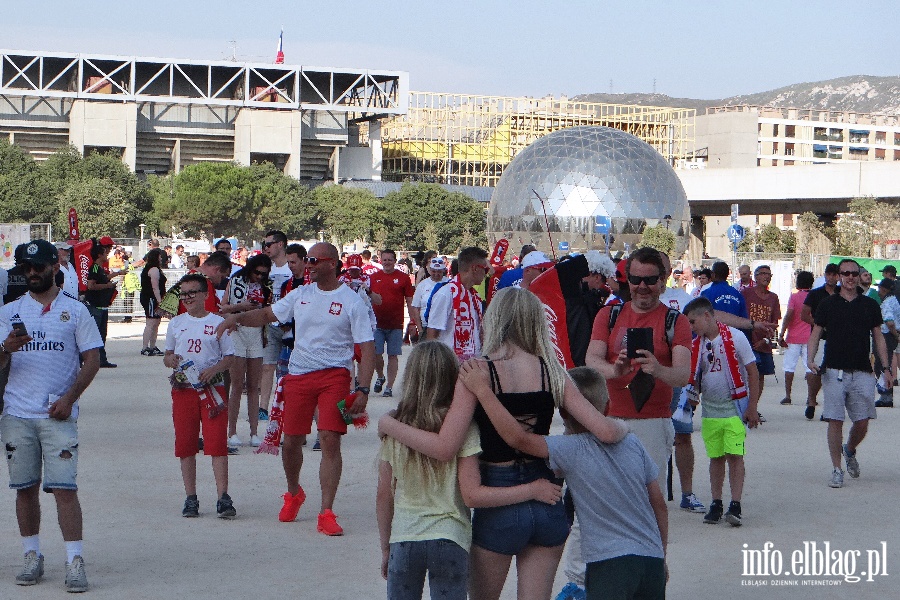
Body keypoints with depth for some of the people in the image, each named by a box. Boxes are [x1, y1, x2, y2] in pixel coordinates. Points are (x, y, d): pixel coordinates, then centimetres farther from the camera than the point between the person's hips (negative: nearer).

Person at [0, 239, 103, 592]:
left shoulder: (75, 310, 4)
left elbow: (92, 359, 1)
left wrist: (69, 398, -10)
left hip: (58, 415, -3)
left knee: (64, 488, -8)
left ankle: (75, 563, -7)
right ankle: (32, 558, 18)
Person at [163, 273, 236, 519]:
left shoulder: (217, 323, 4)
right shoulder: (176, 323, 13)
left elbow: (229, 357, 4)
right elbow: (167, 355, 18)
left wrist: (214, 369, -15)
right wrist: (171, 360, -5)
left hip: (212, 388, -3)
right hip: (183, 388, 3)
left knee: (217, 443, -9)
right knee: (185, 444, 4)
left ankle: (223, 498, -10)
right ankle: (191, 498, 12)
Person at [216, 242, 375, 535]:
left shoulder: (351, 301, -4)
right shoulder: (300, 295, 9)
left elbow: (367, 348, -6)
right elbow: (267, 314, 18)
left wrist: (362, 390, -15)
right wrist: (238, 317, -2)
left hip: (334, 376, -4)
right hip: (298, 376, 4)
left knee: (330, 440, -12)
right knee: (291, 440, 8)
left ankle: (326, 513, -5)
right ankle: (293, 494, 35)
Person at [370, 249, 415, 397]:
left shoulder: (403, 278, 2)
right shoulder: (373, 277, 7)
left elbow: (409, 301, 5)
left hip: (396, 325, -1)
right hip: (377, 324, 1)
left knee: (393, 356, 2)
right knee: (376, 354, -2)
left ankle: (389, 386, 9)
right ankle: (380, 377, 25)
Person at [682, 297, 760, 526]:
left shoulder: (735, 337, -8)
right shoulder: (696, 345, 6)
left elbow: (752, 372, -6)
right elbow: (693, 378, 13)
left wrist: (752, 407, -9)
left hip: (735, 408, -5)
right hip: (710, 410, 5)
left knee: (735, 455, -8)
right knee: (716, 457, 8)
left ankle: (735, 505, -7)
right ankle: (716, 503, 15)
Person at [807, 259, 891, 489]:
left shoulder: (870, 305, 9)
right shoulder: (827, 304, 5)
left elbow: (878, 338, 13)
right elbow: (815, 334, 6)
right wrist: (810, 359, -12)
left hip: (862, 373, 2)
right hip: (834, 372, -2)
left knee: (862, 422, 1)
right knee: (835, 422, -4)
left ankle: (850, 451, 32)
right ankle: (837, 469, 6)